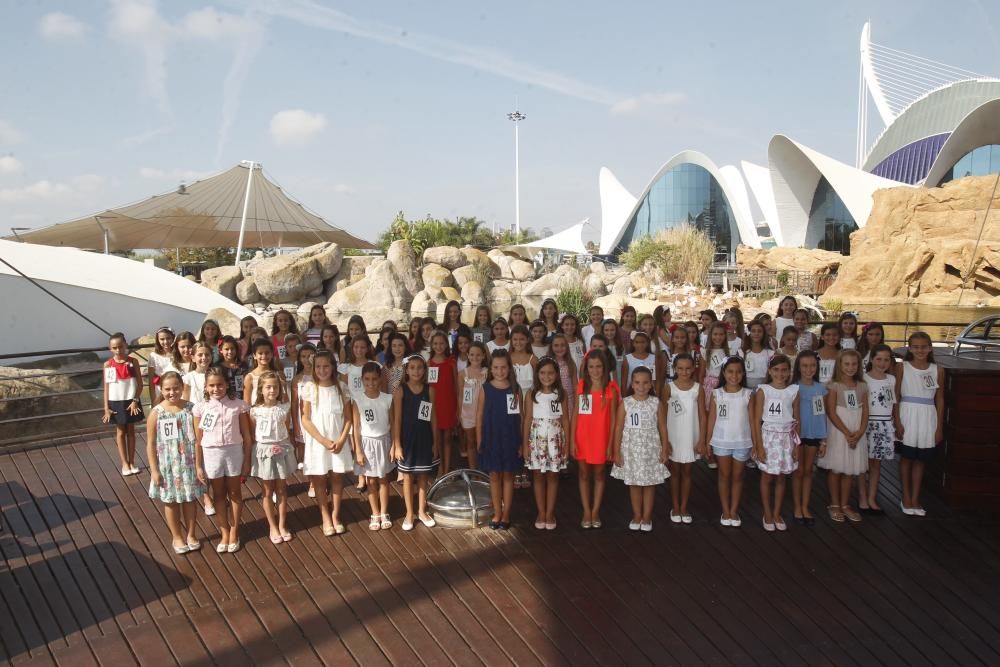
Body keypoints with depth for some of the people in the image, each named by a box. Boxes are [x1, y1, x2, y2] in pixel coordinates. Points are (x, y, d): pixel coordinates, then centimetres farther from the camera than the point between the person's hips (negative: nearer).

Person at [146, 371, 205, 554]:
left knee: (190, 499, 13)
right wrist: (154, 470, -8)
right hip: (168, 465, -1)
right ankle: (177, 537, 30)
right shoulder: (156, 413, -10)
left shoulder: (191, 408, -7)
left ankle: (191, 535, 31)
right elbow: (151, 444, -6)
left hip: (189, 463, 1)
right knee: (171, 501, 13)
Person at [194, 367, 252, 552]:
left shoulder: (238, 405, -8)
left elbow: (246, 436, -2)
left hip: (234, 452, -1)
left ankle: (234, 532, 26)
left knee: (235, 493, 12)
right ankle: (224, 532, 26)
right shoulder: (201, 408, -6)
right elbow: (198, 440, -1)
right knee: (219, 495, 14)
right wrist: (198, 466, -1)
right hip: (211, 454, 1)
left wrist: (247, 461, -2)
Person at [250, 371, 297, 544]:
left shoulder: (285, 407, -5)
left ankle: (282, 525, 22)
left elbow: (287, 430, 2)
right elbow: (251, 435, -4)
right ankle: (272, 526, 21)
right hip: (264, 452, -1)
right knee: (268, 491, 9)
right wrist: (267, 446, -10)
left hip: (282, 450, 2)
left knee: (282, 490, 10)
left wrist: (282, 445, -6)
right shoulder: (255, 411, -10)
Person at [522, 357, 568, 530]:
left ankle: (550, 513, 16)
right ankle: (541, 513, 17)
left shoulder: (561, 394, -2)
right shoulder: (532, 394, -3)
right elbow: (528, 420, -1)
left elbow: (565, 419, 1)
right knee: (538, 476, 7)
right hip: (537, 439, 0)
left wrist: (566, 442, -2)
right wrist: (525, 443, -3)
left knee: (553, 476, 7)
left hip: (555, 439, 0)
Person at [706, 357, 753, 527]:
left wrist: (755, 443, -3)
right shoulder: (716, 394, -3)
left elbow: (752, 420, 0)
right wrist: (708, 442, -2)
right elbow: (711, 419, 0)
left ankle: (734, 511, 21)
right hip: (721, 441, 0)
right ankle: (725, 511, 19)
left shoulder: (747, 394, -2)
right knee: (724, 476, 10)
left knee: (737, 476, 11)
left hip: (742, 442, 0)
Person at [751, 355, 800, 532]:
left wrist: (797, 445, 2)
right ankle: (767, 515, 18)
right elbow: (757, 420, -7)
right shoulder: (763, 390, -8)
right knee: (767, 477, 7)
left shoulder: (794, 391, 0)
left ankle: (777, 514, 24)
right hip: (768, 436, -2)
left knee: (781, 478, 11)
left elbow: (796, 420, 5)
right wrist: (759, 446, -11)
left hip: (786, 437, 3)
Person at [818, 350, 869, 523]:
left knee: (850, 469, 10)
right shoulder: (834, 386, -7)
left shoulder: (862, 386, 6)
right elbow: (831, 412, -12)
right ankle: (834, 505, 13)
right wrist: (847, 433, -16)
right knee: (835, 468, 3)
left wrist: (859, 432, -11)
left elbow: (865, 412, 4)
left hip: (857, 434, 4)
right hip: (838, 432, -4)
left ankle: (845, 504, 21)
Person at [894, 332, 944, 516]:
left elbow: (940, 400, 5)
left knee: (920, 460, 10)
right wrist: (897, 422, -11)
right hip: (907, 416, -2)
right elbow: (896, 396, -4)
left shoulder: (938, 370, 2)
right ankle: (906, 498, 18)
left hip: (927, 418, 2)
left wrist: (939, 427, 3)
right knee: (906, 458, 7)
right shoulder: (903, 367, -4)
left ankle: (915, 498, 20)